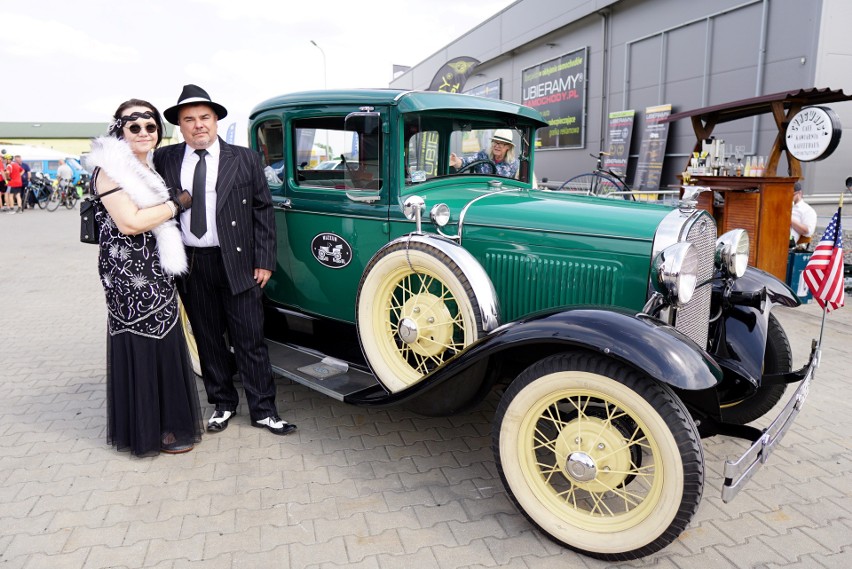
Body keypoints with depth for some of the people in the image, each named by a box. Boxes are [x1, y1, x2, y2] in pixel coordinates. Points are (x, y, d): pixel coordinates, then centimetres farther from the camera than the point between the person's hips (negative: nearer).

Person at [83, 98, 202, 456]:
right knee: (141, 345, 0)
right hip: (131, 275, -9)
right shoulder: (109, 169, -11)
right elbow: (130, 223, -21)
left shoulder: (148, 168, 16)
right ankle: (151, 430, 14)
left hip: (156, 272, 9)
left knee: (163, 342, 14)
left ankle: (165, 418, 29)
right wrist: (177, 204, -14)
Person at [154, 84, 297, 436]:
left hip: (237, 262, -2)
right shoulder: (165, 160, 7)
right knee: (207, 338, 13)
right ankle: (222, 403, 29)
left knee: (250, 339, 2)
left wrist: (264, 261, -5)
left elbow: (263, 210, 1)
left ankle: (263, 410, 15)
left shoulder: (245, 159, 1)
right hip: (190, 265, 3)